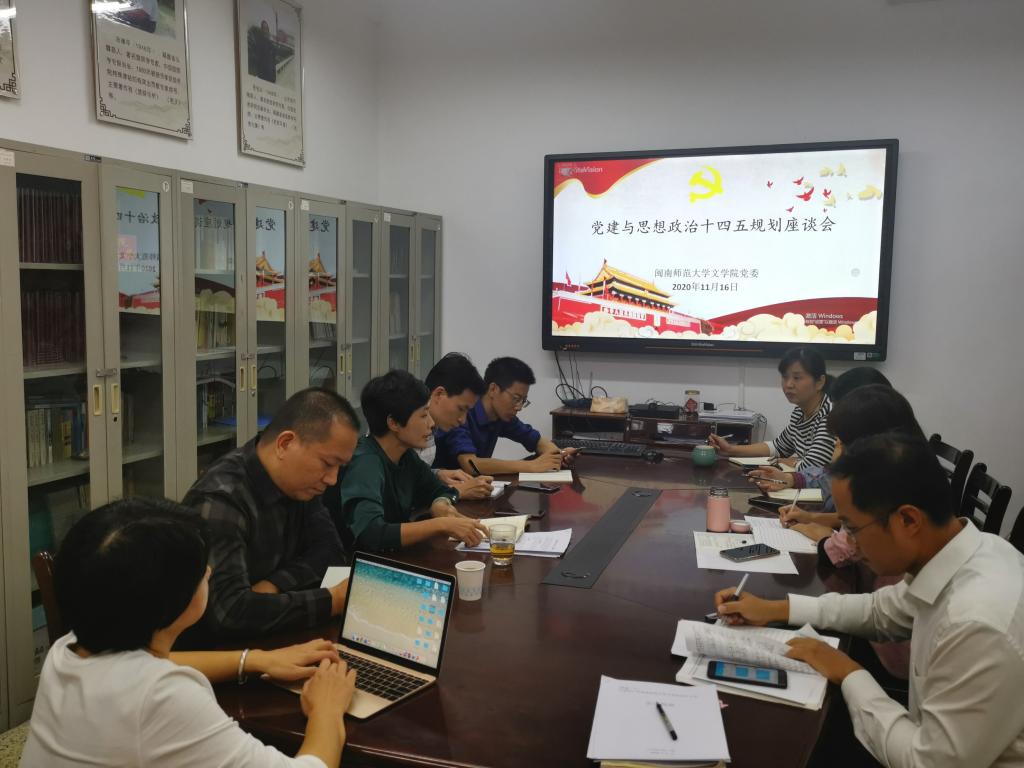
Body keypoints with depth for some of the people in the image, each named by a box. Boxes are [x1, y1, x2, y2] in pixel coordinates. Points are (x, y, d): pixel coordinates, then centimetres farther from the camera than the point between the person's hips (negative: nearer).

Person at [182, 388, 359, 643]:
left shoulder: (295, 481, -2)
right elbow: (230, 610, -32)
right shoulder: (220, 500, -25)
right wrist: (335, 600, -29)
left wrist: (272, 586, -18)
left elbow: (329, 550, -1)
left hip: (265, 639, 7)